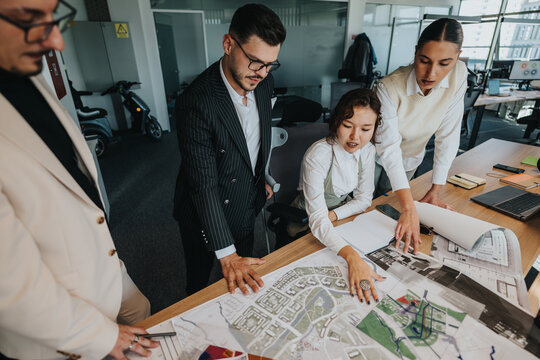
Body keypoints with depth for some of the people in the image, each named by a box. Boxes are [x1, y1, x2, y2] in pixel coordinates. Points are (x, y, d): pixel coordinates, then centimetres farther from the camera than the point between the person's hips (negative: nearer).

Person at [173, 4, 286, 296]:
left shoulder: (263, 83, -9)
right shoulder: (196, 102, -31)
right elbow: (203, 185, -29)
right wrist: (226, 254, -26)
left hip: (247, 210, 6)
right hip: (206, 219, -5)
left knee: (244, 280, 28)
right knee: (201, 289, 21)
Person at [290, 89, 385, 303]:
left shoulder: (367, 150, -11)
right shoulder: (317, 155, -30)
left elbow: (364, 198, -2)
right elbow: (318, 220, -37)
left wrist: (332, 215, -19)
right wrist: (352, 257, -51)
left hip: (342, 216, 5)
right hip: (305, 225, -5)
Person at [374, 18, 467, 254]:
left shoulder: (458, 76, -22)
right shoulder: (389, 88, -33)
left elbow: (448, 134, -17)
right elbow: (389, 148, -38)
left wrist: (435, 191, -17)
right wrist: (409, 209, -45)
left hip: (410, 159, 3)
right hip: (376, 156, -3)